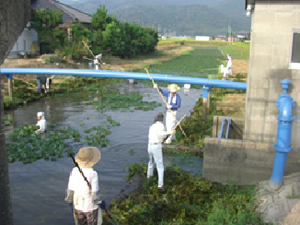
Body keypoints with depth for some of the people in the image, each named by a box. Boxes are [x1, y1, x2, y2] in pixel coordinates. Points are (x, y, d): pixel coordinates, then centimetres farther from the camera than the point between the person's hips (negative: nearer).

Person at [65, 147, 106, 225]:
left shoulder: (74, 171, -12)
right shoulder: (93, 174, -25)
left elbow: (70, 189, -4)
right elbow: (94, 193, -20)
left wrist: (70, 200, 12)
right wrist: (100, 202, -3)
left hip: (78, 205, 4)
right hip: (91, 206, -4)